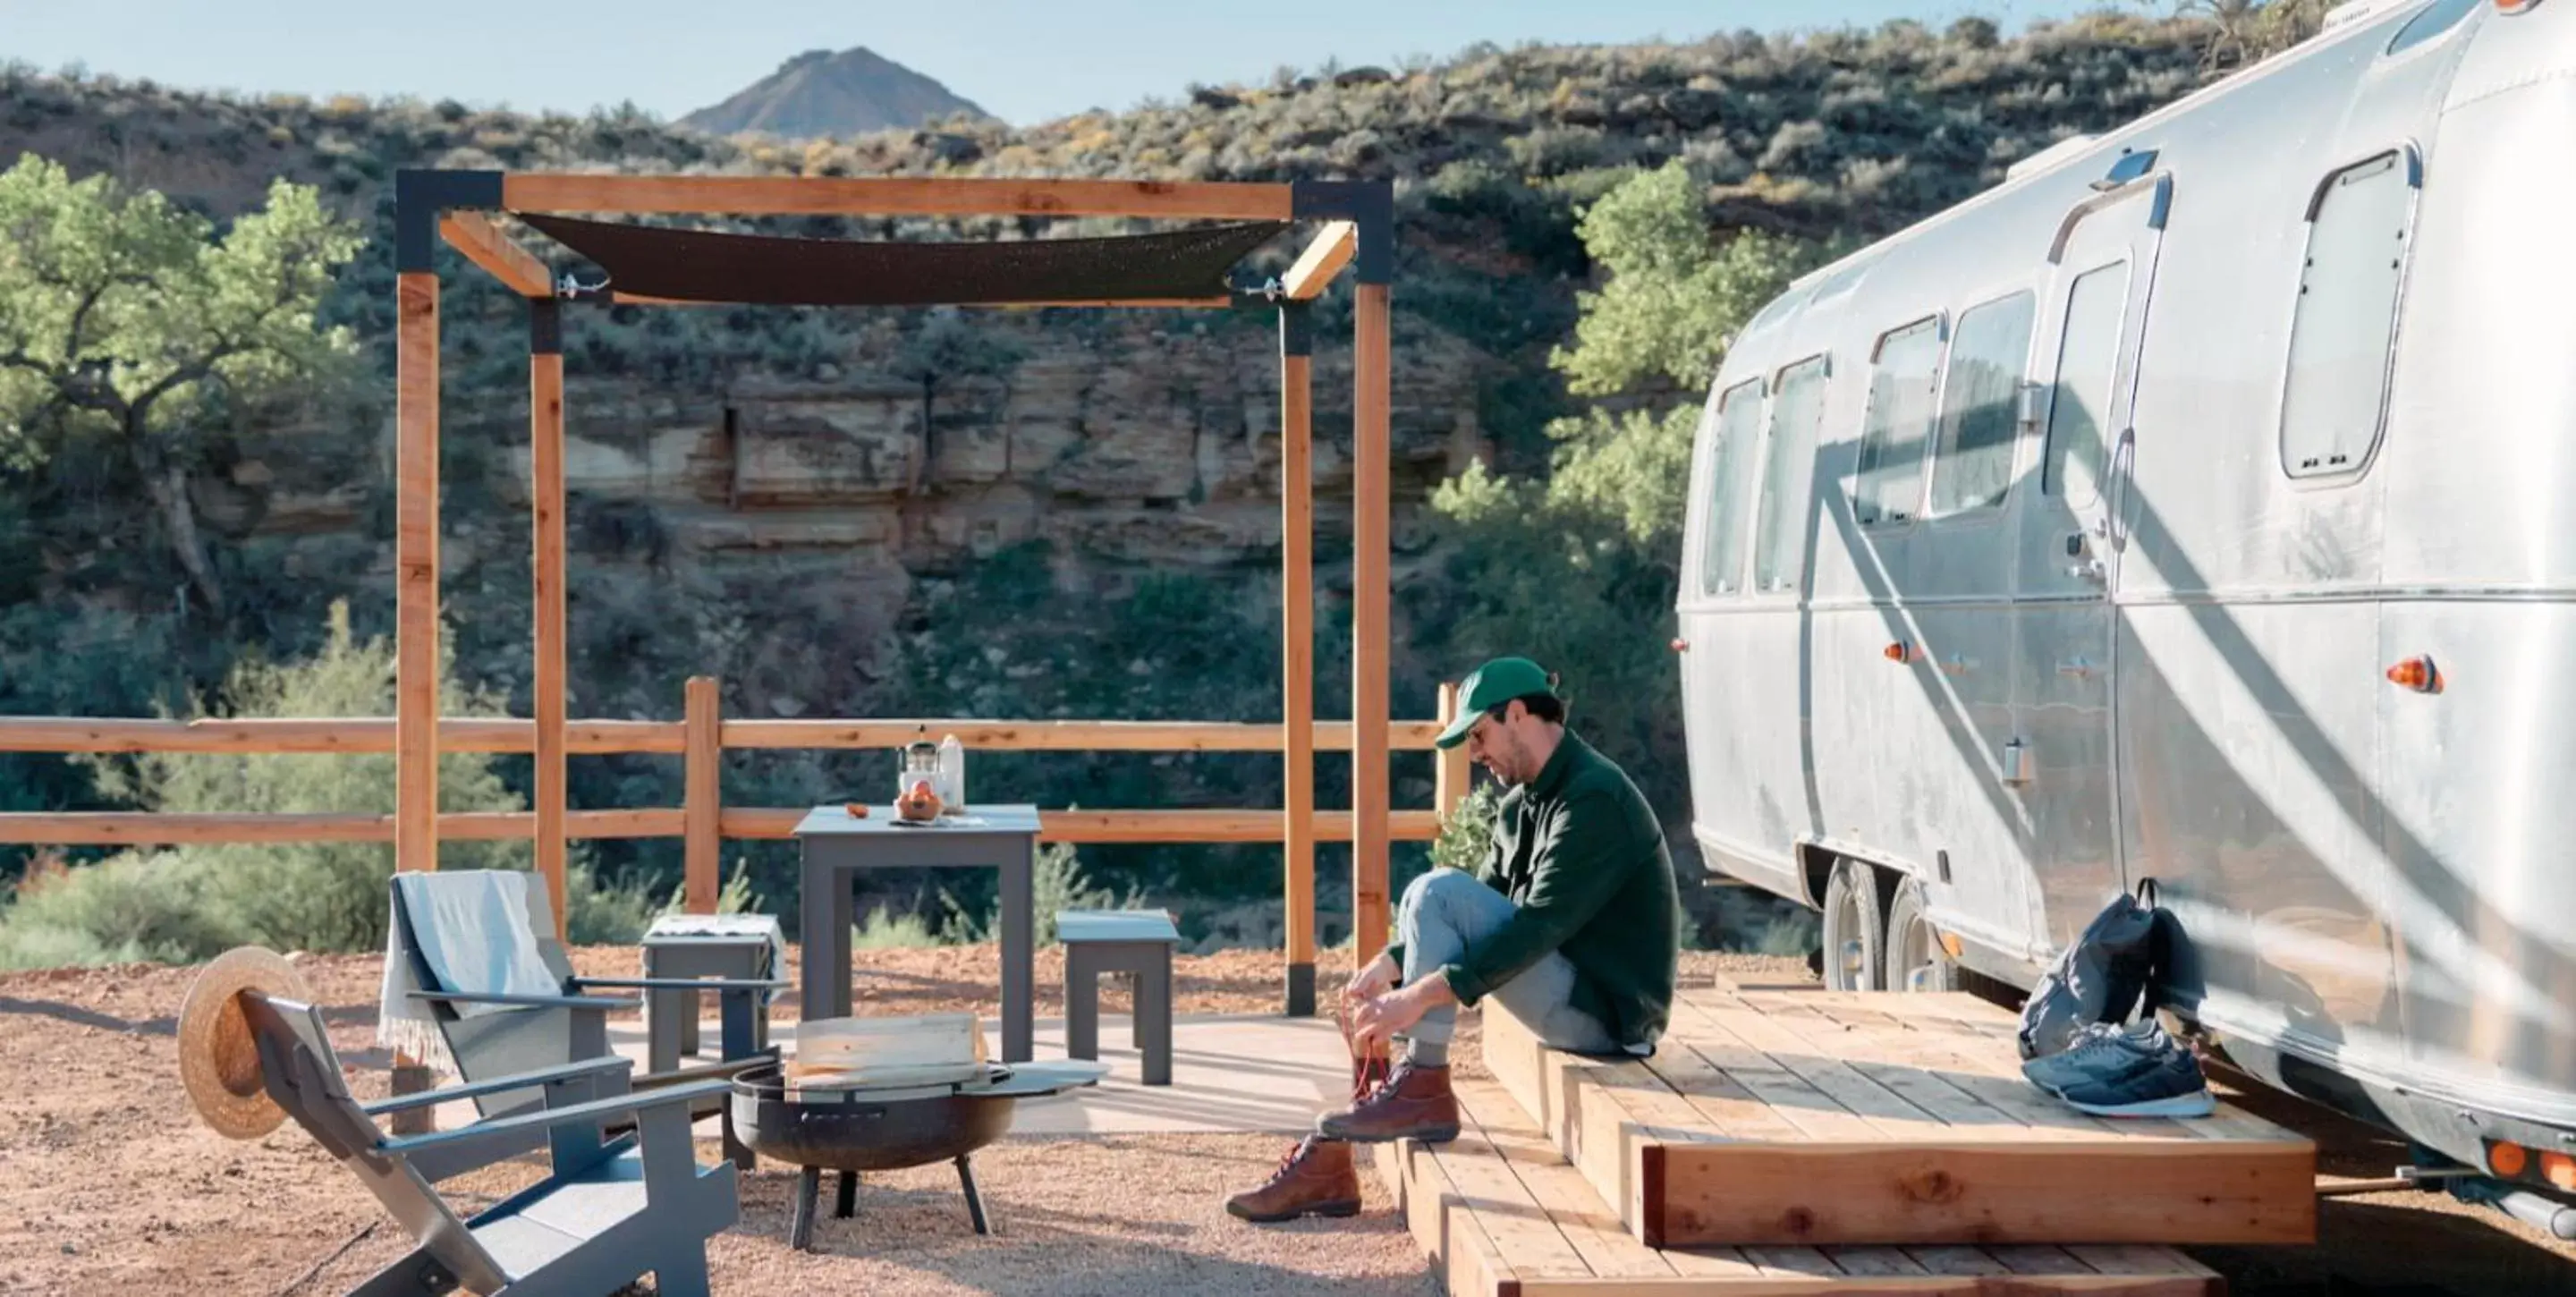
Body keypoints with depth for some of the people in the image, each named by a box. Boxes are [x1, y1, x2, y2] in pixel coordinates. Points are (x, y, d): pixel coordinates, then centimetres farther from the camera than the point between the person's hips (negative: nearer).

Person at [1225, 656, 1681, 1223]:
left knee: (1439, 894, -19)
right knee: (1368, 995, 8)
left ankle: (1424, 1088, -15)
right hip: (1582, 1003, 10)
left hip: (1607, 1009, -10)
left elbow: (1538, 925, -26)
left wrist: (1421, 994, -29)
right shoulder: (1520, 806, 13)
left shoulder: (1594, 798, -18)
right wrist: (1392, 965, -3)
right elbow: (1486, 912, 14)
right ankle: (1325, 1162, 1)